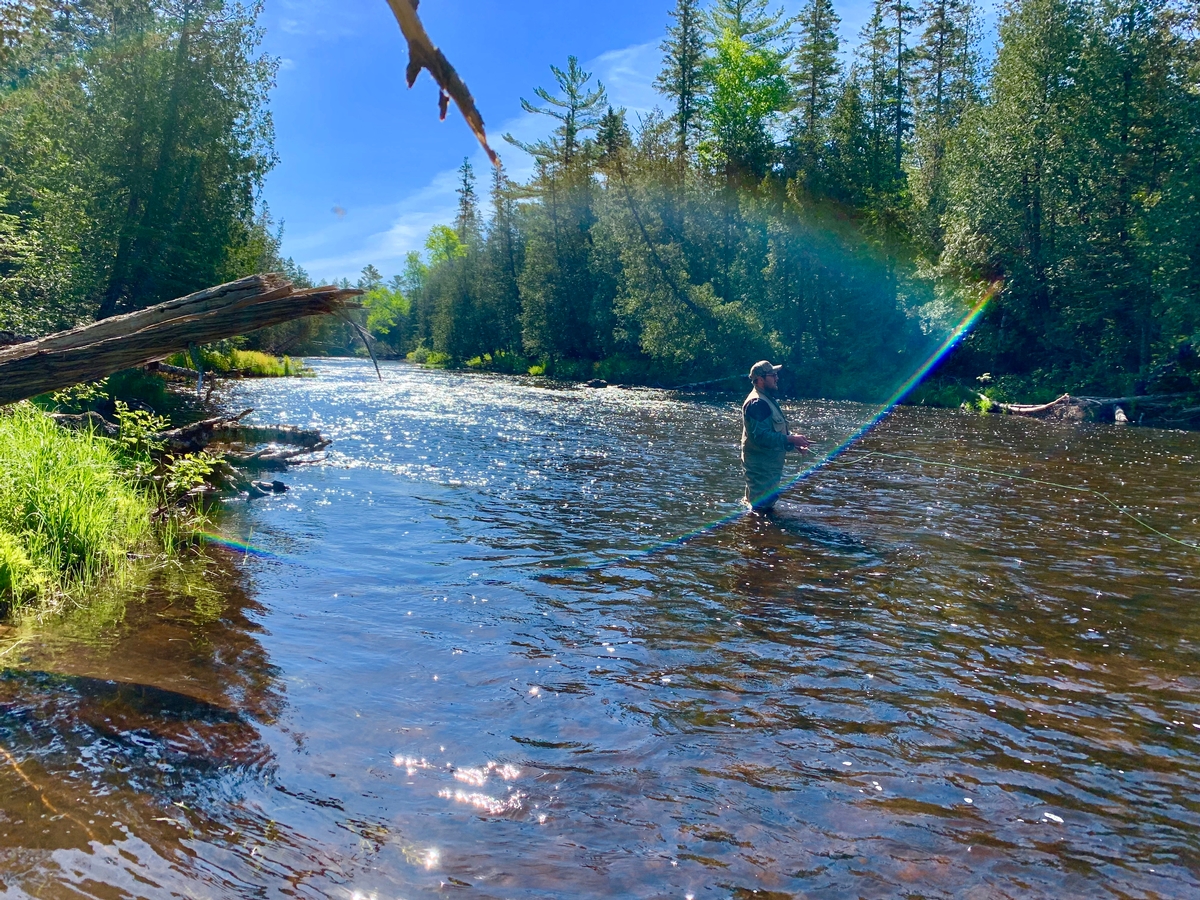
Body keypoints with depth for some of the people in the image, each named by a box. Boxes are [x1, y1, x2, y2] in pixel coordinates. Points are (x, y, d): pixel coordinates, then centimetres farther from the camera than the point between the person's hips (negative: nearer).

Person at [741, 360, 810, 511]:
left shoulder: (767, 400, 16)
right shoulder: (756, 403, -20)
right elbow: (761, 436, -29)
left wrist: (793, 442, 12)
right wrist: (791, 439, -28)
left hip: (770, 465, 11)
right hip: (760, 466, -11)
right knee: (763, 506, -9)